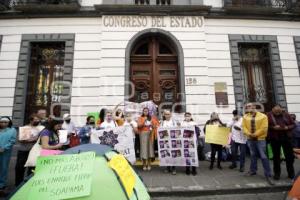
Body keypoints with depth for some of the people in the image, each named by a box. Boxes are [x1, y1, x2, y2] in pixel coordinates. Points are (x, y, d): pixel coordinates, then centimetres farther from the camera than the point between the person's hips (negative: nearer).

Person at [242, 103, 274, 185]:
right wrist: (249, 134, -15)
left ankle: (268, 175, 4)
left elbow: (264, 128, -12)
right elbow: (244, 127, -1)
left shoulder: (263, 116, -7)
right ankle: (253, 170, 30)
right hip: (250, 139, 4)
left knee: (263, 157, -5)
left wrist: (255, 134, -15)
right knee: (253, 155, 16)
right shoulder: (245, 116, 4)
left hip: (260, 139, -4)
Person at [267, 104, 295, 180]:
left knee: (289, 155, 9)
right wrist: (273, 127, -20)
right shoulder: (269, 115, -5)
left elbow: (293, 124, 8)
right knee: (276, 156, 7)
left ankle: (291, 173, 27)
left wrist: (287, 127, -11)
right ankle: (277, 173, 18)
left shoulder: (286, 114, 4)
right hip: (274, 138, -2)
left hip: (286, 138, 3)